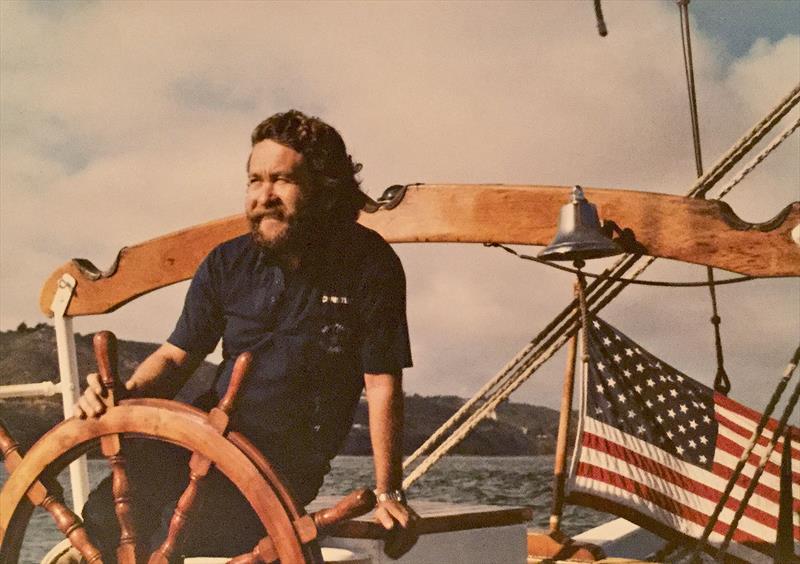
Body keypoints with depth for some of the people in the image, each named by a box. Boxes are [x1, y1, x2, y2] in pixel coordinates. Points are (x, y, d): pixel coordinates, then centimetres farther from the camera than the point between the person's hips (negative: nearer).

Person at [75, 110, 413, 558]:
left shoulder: (368, 264, -11)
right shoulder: (228, 264, 2)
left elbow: (382, 386, -10)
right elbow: (176, 356, 7)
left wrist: (389, 493, -10)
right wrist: (126, 392, -15)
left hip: (289, 460, -4)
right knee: (104, 517, -17)